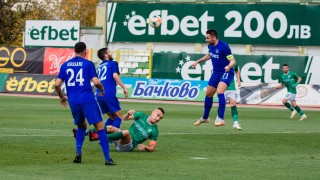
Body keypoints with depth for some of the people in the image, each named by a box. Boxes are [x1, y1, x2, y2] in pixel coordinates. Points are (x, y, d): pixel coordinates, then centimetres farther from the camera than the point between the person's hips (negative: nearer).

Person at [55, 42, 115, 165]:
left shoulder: (65, 65, 11)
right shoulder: (88, 64, 1)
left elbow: (57, 84, 7)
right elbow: (96, 82, -8)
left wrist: (61, 97, 24)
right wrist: (102, 90, 13)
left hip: (73, 102, 4)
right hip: (87, 99, -4)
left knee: (81, 126, 25)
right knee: (99, 127, -3)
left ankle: (78, 152, 7)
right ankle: (107, 158, -12)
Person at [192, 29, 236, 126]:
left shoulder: (223, 46, -22)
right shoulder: (210, 46, 1)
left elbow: (233, 61, -21)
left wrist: (229, 66, -42)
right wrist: (198, 61, 26)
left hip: (226, 72, -8)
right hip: (216, 73, 8)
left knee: (220, 91, -29)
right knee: (208, 94, 15)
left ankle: (221, 118, -25)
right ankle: (205, 118, 35)